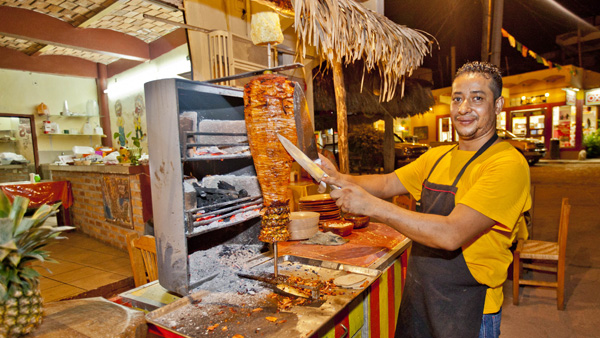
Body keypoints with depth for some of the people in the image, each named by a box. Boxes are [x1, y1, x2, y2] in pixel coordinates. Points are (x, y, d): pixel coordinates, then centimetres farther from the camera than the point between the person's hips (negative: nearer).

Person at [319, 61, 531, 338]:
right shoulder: (437, 157, 5)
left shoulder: (508, 164, -20)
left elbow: (452, 234, -30)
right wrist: (341, 178, -14)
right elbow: (388, 183, 4)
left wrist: (371, 205, -32)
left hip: (467, 308, -6)